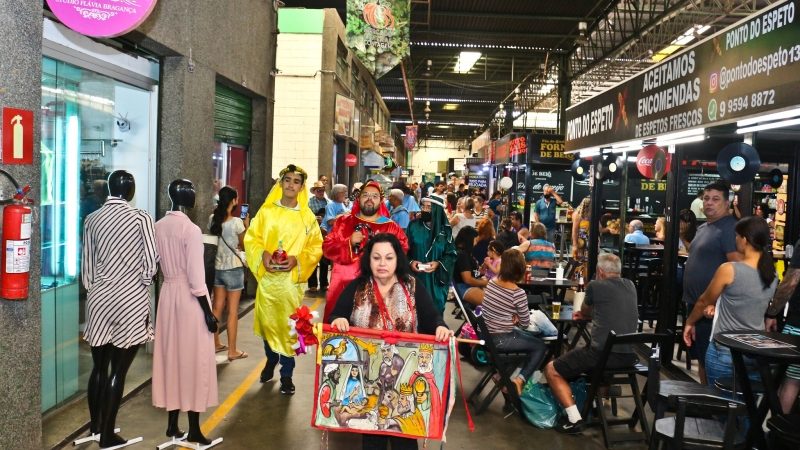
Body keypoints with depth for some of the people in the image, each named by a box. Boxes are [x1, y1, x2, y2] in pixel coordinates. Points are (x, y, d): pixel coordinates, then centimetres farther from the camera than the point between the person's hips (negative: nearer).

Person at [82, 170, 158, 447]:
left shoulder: (92, 220, 3)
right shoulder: (140, 218, -9)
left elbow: (86, 266, 6)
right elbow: (150, 264, -8)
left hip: (99, 299, 4)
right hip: (131, 300, -4)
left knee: (99, 366, 17)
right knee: (118, 370, 3)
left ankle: (95, 425, 33)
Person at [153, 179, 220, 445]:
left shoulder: (158, 227, 3)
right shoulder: (192, 229, -17)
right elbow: (196, 277, -17)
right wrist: (208, 312, -12)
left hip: (167, 293, 7)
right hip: (189, 297, -6)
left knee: (171, 357, 13)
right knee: (193, 360, 3)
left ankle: (172, 424, 23)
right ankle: (194, 430, 11)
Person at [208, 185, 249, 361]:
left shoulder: (213, 219, 0)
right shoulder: (237, 222, -16)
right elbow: (244, 246, -5)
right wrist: (246, 226, 3)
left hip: (217, 267, 6)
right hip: (233, 269, -6)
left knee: (217, 307, 16)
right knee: (233, 311, 2)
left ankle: (215, 344, 27)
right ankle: (232, 351, 9)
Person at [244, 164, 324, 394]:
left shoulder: (308, 217, 3)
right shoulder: (266, 211, 4)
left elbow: (316, 247, 1)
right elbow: (251, 238, 4)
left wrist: (297, 260, -14)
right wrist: (262, 255, -15)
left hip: (292, 278, -1)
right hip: (267, 277, 1)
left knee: (289, 325, 1)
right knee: (267, 321, 10)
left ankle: (287, 374, 13)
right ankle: (271, 360, 37)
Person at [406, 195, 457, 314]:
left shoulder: (445, 230, 0)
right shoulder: (413, 226, 0)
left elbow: (451, 254, 1)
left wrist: (439, 263, -16)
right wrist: (410, 262, -15)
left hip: (437, 279, 0)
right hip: (415, 277, 0)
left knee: (435, 309, 5)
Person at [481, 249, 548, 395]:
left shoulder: (491, 282, -2)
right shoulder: (518, 293, -20)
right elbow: (526, 323, -8)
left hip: (486, 333, 7)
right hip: (500, 339, -7)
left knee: (530, 337, 30)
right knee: (541, 347, 12)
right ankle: (519, 379, -3)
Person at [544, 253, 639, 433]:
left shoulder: (595, 286, -3)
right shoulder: (631, 286, 13)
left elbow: (585, 311, 17)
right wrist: (587, 315, 38)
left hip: (605, 353, -7)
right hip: (630, 356, 7)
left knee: (551, 370, 8)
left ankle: (574, 419, -2)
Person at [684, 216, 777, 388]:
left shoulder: (729, 270, -16)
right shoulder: (772, 275, 1)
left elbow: (704, 301, 0)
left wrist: (689, 322, 15)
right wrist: (717, 306, 6)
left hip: (724, 353, -5)